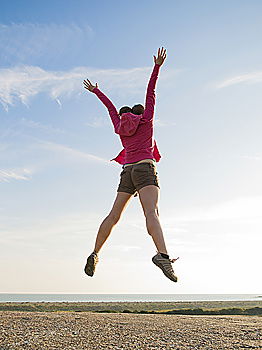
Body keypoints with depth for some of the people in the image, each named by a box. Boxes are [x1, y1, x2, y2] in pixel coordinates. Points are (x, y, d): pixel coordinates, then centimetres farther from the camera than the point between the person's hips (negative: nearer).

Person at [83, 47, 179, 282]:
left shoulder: (121, 128, 23)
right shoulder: (146, 120, 14)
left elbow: (111, 107, 37)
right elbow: (151, 92, 17)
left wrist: (96, 91, 48)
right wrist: (157, 66, 20)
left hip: (127, 172, 5)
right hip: (145, 169, -5)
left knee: (114, 216, 9)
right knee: (152, 212, -25)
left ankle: (95, 254, 11)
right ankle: (162, 254, -43)